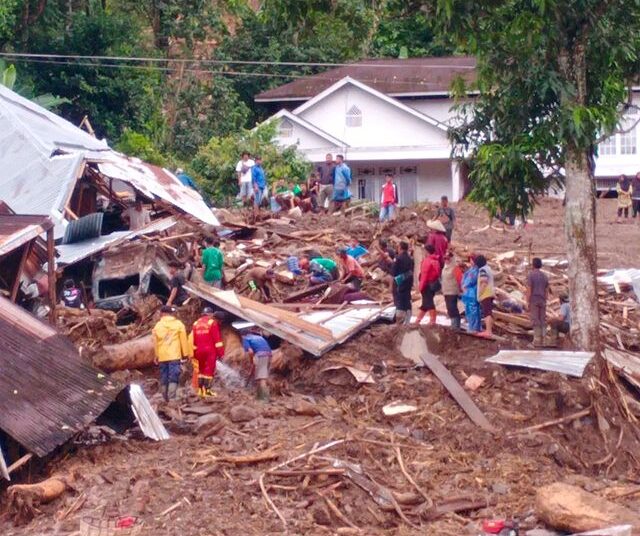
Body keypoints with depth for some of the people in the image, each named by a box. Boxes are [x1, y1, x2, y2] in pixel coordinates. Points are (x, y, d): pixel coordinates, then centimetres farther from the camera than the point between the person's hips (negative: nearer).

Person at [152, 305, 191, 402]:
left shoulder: (157, 325, 6)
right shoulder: (178, 324, 1)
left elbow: (155, 342, 8)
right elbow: (184, 340, 0)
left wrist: (156, 356, 15)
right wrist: (186, 353, 6)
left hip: (162, 356, 2)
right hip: (175, 355, -2)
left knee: (164, 378, 10)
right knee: (174, 378, -6)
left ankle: (166, 399, 14)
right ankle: (172, 398, -19)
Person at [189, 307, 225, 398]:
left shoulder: (196, 323, 12)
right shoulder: (213, 322, -4)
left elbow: (192, 339, 11)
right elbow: (217, 339, -9)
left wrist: (194, 352, 15)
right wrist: (220, 352, -7)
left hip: (199, 351, 5)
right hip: (210, 350, -5)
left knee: (201, 370, 17)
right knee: (209, 370, -3)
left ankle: (200, 389, 17)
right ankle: (207, 390, -7)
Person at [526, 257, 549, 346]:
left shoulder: (530, 275, -10)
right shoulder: (545, 276, 9)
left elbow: (529, 290, -14)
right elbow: (547, 291, 9)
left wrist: (527, 303, -11)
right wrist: (544, 302, 15)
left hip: (533, 301, -5)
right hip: (542, 301, 5)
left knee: (535, 321, -5)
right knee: (542, 320, 8)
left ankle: (537, 340, -8)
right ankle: (541, 339, 6)